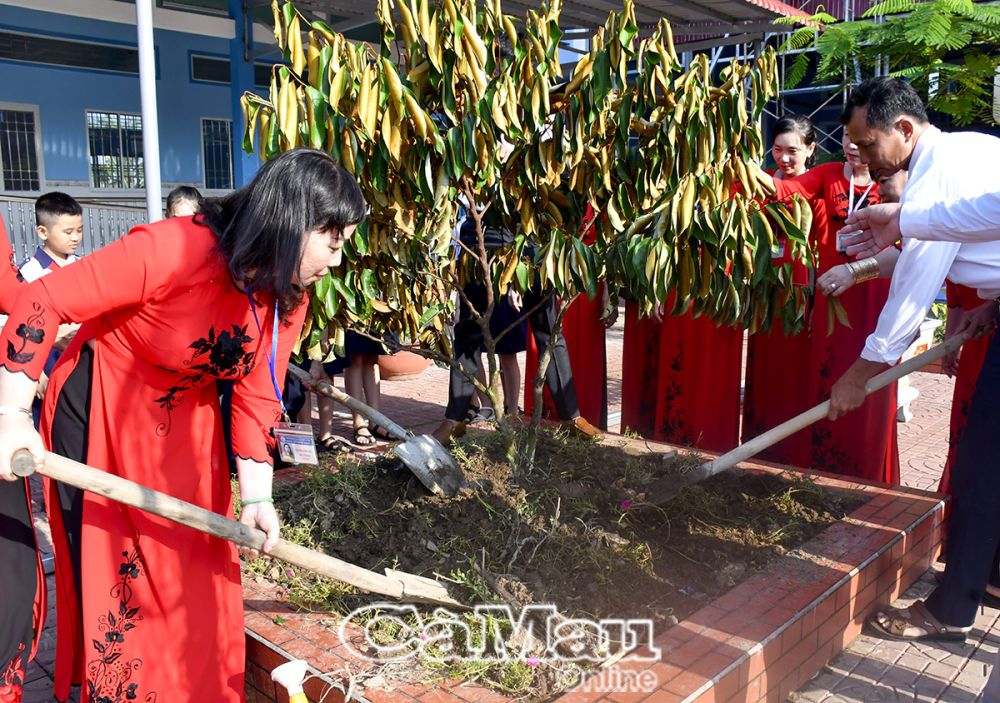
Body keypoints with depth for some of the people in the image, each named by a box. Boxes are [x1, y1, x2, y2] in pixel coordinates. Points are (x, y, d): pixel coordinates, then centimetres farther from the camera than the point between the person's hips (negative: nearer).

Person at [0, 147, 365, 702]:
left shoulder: (289, 300, -10)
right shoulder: (176, 249, -32)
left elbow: (258, 397, -6)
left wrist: (257, 497, -11)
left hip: (186, 422, 6)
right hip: (98, 412, -5)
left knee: (201, 568, 10)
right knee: (109, 569, 5)